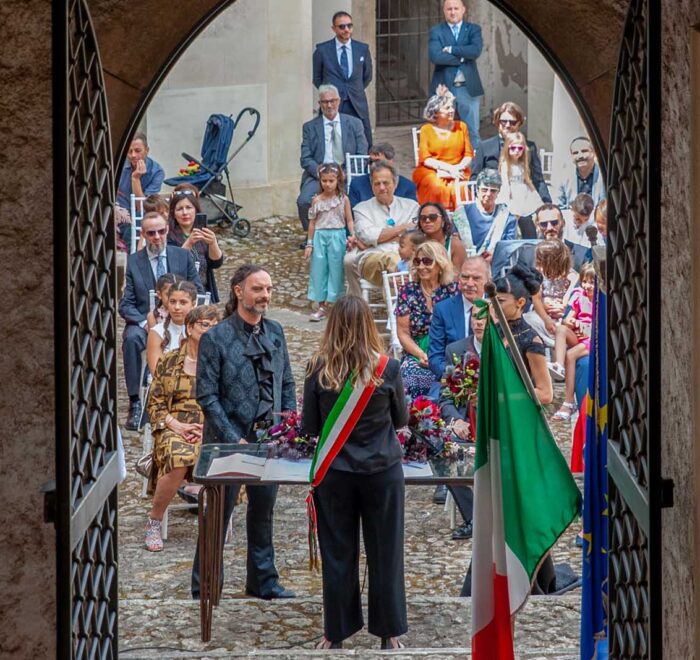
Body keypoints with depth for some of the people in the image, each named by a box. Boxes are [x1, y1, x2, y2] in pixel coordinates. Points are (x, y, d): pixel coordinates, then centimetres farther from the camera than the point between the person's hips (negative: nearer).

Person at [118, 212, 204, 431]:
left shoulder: (183, 256, 9)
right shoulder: (133, 261, 4)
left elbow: (198, 294, 9)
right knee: (131, 339, -35)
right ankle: (135, 403, -31)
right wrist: (144, 322, -18)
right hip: (144, 323, -1)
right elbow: (126, 304, 1)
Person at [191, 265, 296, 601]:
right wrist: (234, 440, -16)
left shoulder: (274, 331, 5)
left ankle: (263, 581, 29)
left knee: (263, 510, 16)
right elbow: (207, 396, -13)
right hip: (230, 441, -5)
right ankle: (204, 588, 15)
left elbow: (286, 384, 12)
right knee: (219, 513, 4)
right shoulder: (216, 338, -12)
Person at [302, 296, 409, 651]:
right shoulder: (387, 368, -10)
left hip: (335, 472, 0)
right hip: (382, 471, 0)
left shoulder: (318, 369, -9)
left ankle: (335, 634, 19)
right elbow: (401, 419, 5)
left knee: (338, 554, 10)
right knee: (385, 552, 11)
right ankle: (389, 632, 19)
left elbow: (309, 426, -1)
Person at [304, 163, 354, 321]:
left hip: (337, 237, -2)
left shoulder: (343, 199, -1)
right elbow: (312, 222, 8)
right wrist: (309, 244, 7)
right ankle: (321, 307, 11)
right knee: (319, 270, 3)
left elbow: (349, 220, 0)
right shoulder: (317, 200, 4)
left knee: (336, 270, 1)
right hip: (320, 237, 2)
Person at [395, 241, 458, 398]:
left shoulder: (453, 290, 3)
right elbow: (403, 333, 5)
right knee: (413, 376, -31)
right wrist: (421, 354, -12)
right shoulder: (407, 291, 6)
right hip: (416, 354, 1)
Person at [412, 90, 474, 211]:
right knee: (438, 188, -35)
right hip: (432, 171, -2)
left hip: (458, 171, 2)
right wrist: (448, 168, -13)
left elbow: (469, 154, 10)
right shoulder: (426, 129, 8)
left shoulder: (461, 127, 14)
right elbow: (425, 159, -1)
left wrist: (459, 167, -11)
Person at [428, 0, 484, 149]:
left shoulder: (473, 29, 7)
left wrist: (451, 50, -12)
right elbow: (436, 56, -13)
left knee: (472, 131, 4)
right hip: (444, 87, -1)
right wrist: (462, 57, -11)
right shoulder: (436, 31, 3)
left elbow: (476, 50, -12)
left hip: (468, 87, 1)